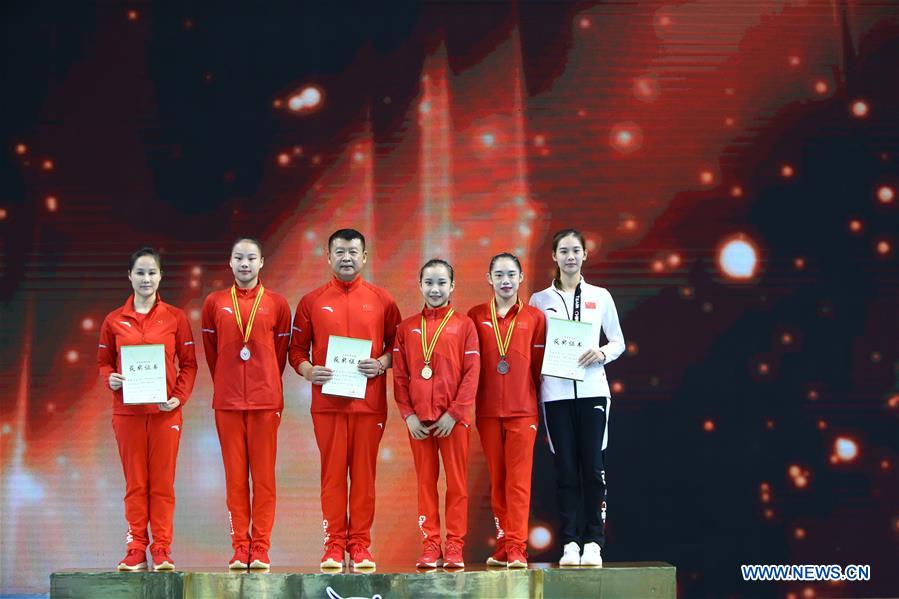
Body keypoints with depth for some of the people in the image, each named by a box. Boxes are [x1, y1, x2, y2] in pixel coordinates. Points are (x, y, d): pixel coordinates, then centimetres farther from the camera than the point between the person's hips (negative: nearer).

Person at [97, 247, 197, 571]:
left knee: (162, 482, 1)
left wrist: (179, 397, -10)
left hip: (165, 411, -1)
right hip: (127, 410, 1)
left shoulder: (175, 318, 3)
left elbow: (188, 364, 3)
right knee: (134, 482, 4)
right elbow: (104, 362, 12)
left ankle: (161, 551, 5)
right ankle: (136, 550, 8)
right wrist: (110, 379, -9)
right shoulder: (114, 320, 6)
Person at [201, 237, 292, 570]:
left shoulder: (276, 304, 4)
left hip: (265, 401, -1)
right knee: (235, 475, 2)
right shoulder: (214, 303, 7)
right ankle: (240, 546, 7)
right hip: (227, 401, 1)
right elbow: (211, 353, 12)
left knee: (263, 474, 0)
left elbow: (281, 354, 9)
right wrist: (226, 386, 12)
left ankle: (261, 547, 4)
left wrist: (268, 387, 9)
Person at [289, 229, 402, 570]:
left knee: (364, 474, 2)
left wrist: (382, 363, -9)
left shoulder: (382, 300, 7)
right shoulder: (312, 302, 7)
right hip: (327, 400, 0)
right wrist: (308, 371, -9)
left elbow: (396, 345, 10)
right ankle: (334, 546, 7)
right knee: (332, 474, 1)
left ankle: (360, 546, 9)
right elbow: (297, 349, 10)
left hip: (369, 400, 0)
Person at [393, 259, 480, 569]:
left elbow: (472, 373, -3)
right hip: (418, 418, 2)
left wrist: (454, 413, -10)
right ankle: (430, 546, 9)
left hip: (453, 418, -2)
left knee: (457, 482, 1)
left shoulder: (464, 325, 2)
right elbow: (399, 375, 6)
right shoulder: (406, 328, 8)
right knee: (426, 482, 5)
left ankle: (454, 547, 6)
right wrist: (408, 414, -4)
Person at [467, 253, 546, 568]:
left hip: (522, 410, -2)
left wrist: (541, 404, 3)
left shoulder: (534, 317, 3)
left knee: (519, 479, -5)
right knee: (497, 479, 8)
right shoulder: (476, 316, 6)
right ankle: (503, 545, 13)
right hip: (487, 410, 2)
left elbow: (539, 365, 4)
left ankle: (517, 548, -5)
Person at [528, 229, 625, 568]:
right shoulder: (540, 300, 8)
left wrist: (602, 353, -10)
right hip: (556, 393, 0)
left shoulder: (600, 297, 8)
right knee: (566, 468, 1)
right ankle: (569, 543, 5)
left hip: (592, 390, 0)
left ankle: (593, 542, 2)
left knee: (593, 466, -3)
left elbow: (619, 342, 10)